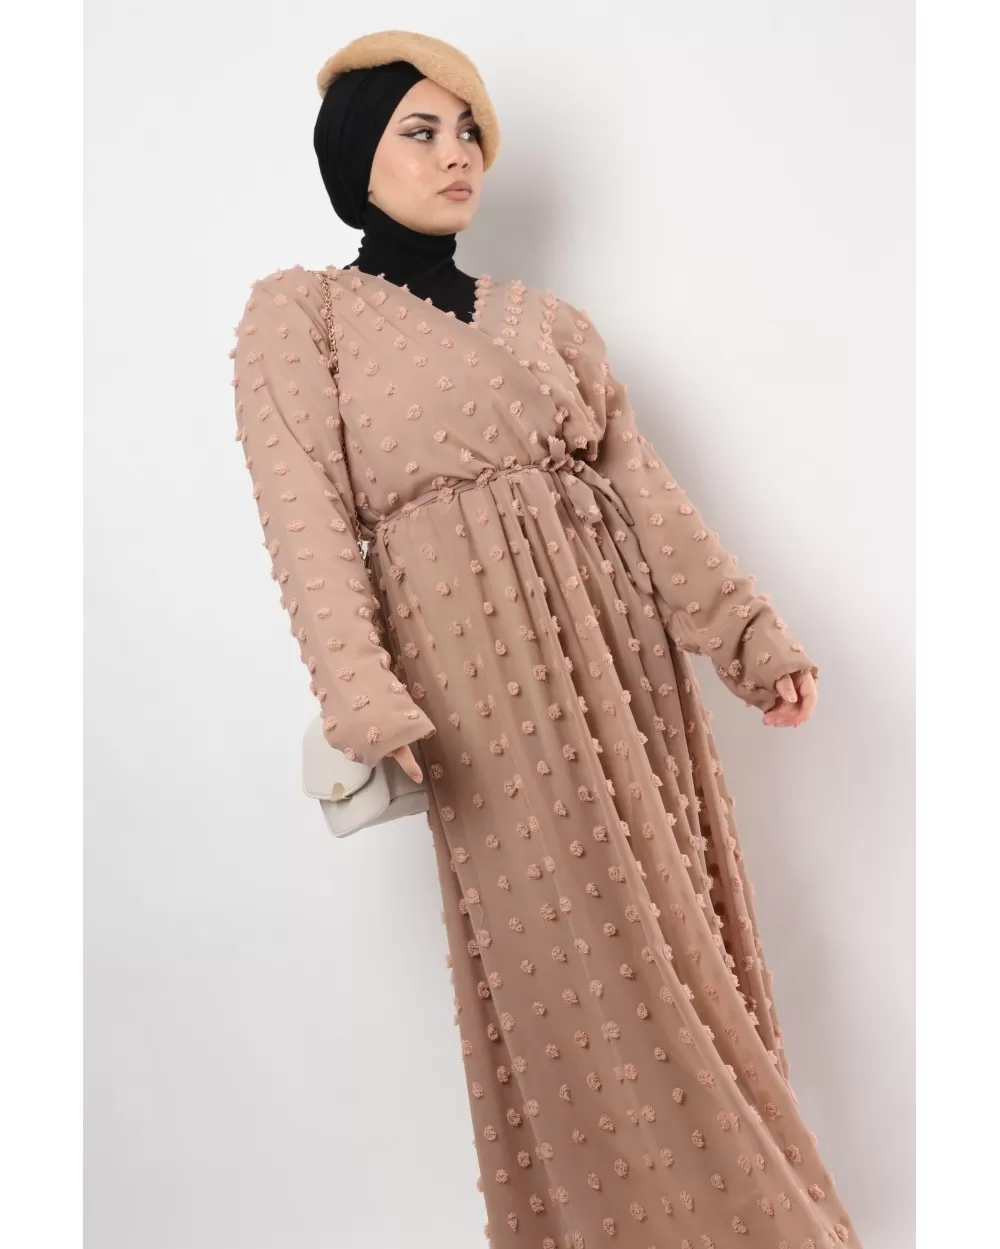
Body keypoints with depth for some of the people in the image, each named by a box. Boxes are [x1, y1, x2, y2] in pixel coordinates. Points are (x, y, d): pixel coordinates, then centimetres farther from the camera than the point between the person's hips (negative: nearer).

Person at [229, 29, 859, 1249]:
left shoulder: (544, 317, 17)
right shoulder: (299, 310, 5)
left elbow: (642, 481, 11)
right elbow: (307, 516, -7)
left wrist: (749, 632, 3)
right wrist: (366, 705, -19)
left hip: (624, 642, 5)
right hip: (486, 659, -5)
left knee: (676, 934, 10)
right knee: (571, 962, 0)